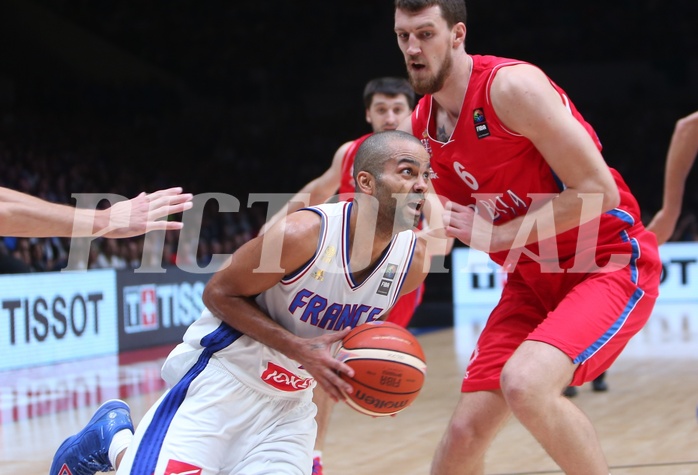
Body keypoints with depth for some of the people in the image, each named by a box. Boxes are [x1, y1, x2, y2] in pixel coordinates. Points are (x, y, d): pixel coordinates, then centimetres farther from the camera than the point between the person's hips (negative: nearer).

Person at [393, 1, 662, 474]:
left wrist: (497, 236, -21)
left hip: (611, 266, -7)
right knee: (466, 431, 0)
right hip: (533, 278, 7)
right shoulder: (418, 129, 2)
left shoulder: (512, 86, -21)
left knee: (525, 383, -32)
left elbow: (598, 192, -22)